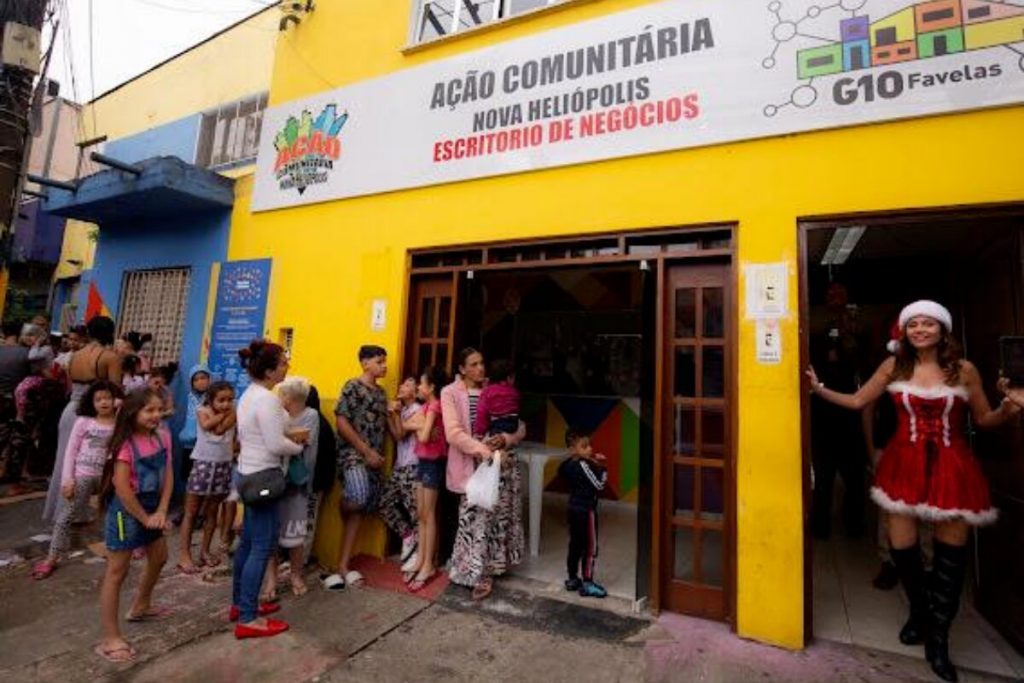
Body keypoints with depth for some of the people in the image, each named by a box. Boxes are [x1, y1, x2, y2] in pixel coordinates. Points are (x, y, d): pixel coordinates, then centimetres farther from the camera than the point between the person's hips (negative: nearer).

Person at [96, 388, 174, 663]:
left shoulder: (162, 436, -4)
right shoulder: (125, 445, -23)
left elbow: (168, 474, -1)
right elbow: (122, 489, -22)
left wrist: (161, 511, -8)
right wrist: (145, 518, -14)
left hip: (152, 506, 8)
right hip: (126, 510, -7)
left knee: (159, 558, 22)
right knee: (117, 571, 3)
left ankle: (141, 607, 46)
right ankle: (110, 638, 14)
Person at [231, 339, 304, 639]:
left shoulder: (250, 394, 10)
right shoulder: (267, 399, -22)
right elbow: (276, 445, -23)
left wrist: (290, 437, 6)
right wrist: (299, 447, -5)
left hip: (250, 472, 11)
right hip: (263, 475, -11)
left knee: (249, 541, 19)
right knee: (263, 546, -2)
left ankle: (240, 603, 32)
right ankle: (247, 620, 6)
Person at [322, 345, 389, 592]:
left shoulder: (381, 392, 15)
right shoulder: (353, 387, -6)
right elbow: (342, 423, -13)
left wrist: (378, 455, 6)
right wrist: (367, 452, -14)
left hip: (374, 458, 7)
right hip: (353, 453, -7)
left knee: (360, 510, 5)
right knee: (358, 497, -27)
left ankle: (343, 565, 14)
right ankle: (339, 510, 9)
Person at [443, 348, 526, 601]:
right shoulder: (450, 393, -3)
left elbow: (520, 428, 10)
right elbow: (453, 433, -15)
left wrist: (505, 439, -11)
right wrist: (484, 451, -25)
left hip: (502, 461, 4)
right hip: (473, 464, -4)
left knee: (499, 516, 8)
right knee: (476, 517, -4)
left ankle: (489, 569, 28)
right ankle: (478, 573, 16)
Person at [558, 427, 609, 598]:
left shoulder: (568, 465, 3)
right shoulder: (583, 465, -22)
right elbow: (599, 485, -18)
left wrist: (594, 464, 5)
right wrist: (602, 468, -8)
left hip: (574, 510, 9)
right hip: (586, 511, -9)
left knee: (575, 545, 17)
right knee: (590, 548, 3)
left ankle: (572, 580, 27)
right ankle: (587, 584, 10)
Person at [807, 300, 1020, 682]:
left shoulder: (964, 370, -2)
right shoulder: (893, 366, 1)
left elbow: (983, 420, 3)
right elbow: (857, 401, 6)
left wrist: (1008, 411, -17)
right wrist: (819, 389, -2)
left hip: (952, 468, 0)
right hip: (905, 465, 1)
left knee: (950, 555, 6)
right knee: (901, 547, 4)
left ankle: (938, 640, 25)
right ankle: (919, 611, 34)